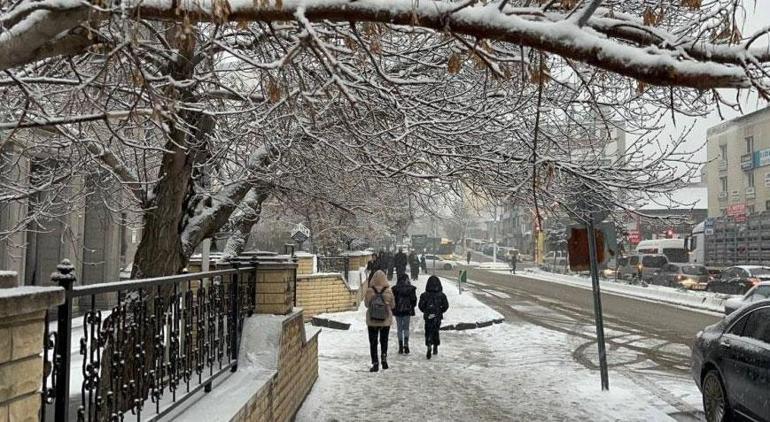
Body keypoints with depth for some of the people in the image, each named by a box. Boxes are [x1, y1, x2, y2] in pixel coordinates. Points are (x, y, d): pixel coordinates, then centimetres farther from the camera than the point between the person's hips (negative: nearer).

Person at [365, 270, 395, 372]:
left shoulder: (369, 291, -12)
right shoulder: (388, 291, -12)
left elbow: (366, 304, 1)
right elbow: (393, 305, 0)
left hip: (372, 321, 0)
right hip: (386, 320, 1)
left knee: (373, 342, 10)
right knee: (384, 341, 19)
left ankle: (375, 363, 7)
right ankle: (384, 357, 2)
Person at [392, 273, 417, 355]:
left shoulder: (395, 289, -6)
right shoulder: (411, 288, -6)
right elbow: (414, 300, -2)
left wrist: (393, 309, 10)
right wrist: (411, 307, 15)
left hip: (397, 311, 0)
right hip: (407, 311, 0)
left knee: (399, 329, 9)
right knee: (406, 328, 11)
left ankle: (401, 347, 8)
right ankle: (406, 344, -9)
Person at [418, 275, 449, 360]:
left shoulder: (425, 295, -8)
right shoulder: (441, 295, -4)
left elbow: (420, 306, -5)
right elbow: (446, 305, -2)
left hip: (428, 317, -2)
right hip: (438, 317, 2)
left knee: (428, 332, 3)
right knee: (436, 331, 19)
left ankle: (429, 346, -21)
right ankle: (435, 348, 28)